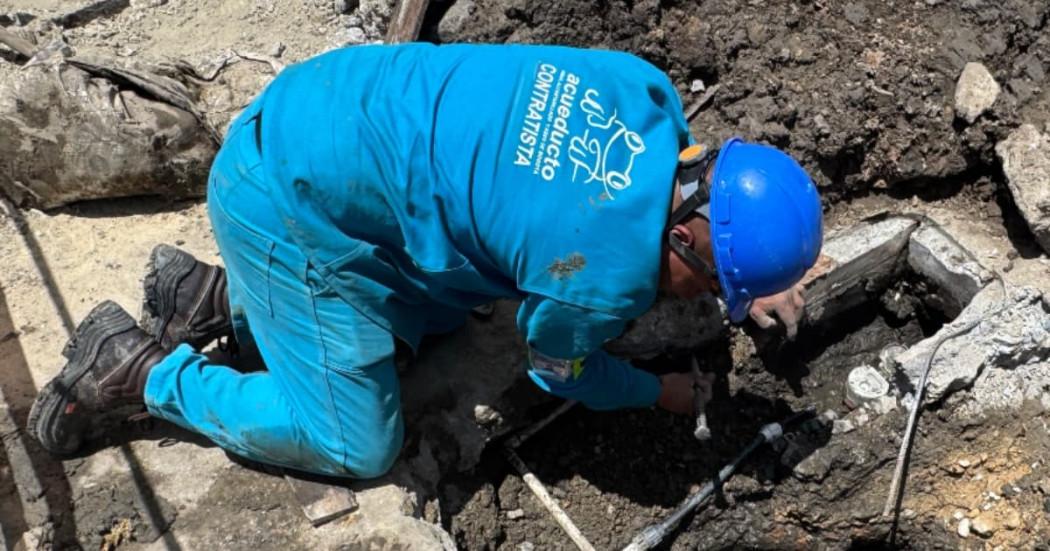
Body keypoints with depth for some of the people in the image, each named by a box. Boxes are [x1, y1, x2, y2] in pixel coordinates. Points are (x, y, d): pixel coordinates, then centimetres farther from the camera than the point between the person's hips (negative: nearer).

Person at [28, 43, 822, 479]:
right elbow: (562, 373, 1)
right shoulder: (604, 280, -24)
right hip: (288, 203, -8)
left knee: (434, 318, 26)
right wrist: (661, 393, 19)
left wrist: (749, 291, 17)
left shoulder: (646, 90, -5)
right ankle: (139, 370, 12)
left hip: (314, 116, 9)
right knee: (357, 446, 4)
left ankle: (215, 299, 26)